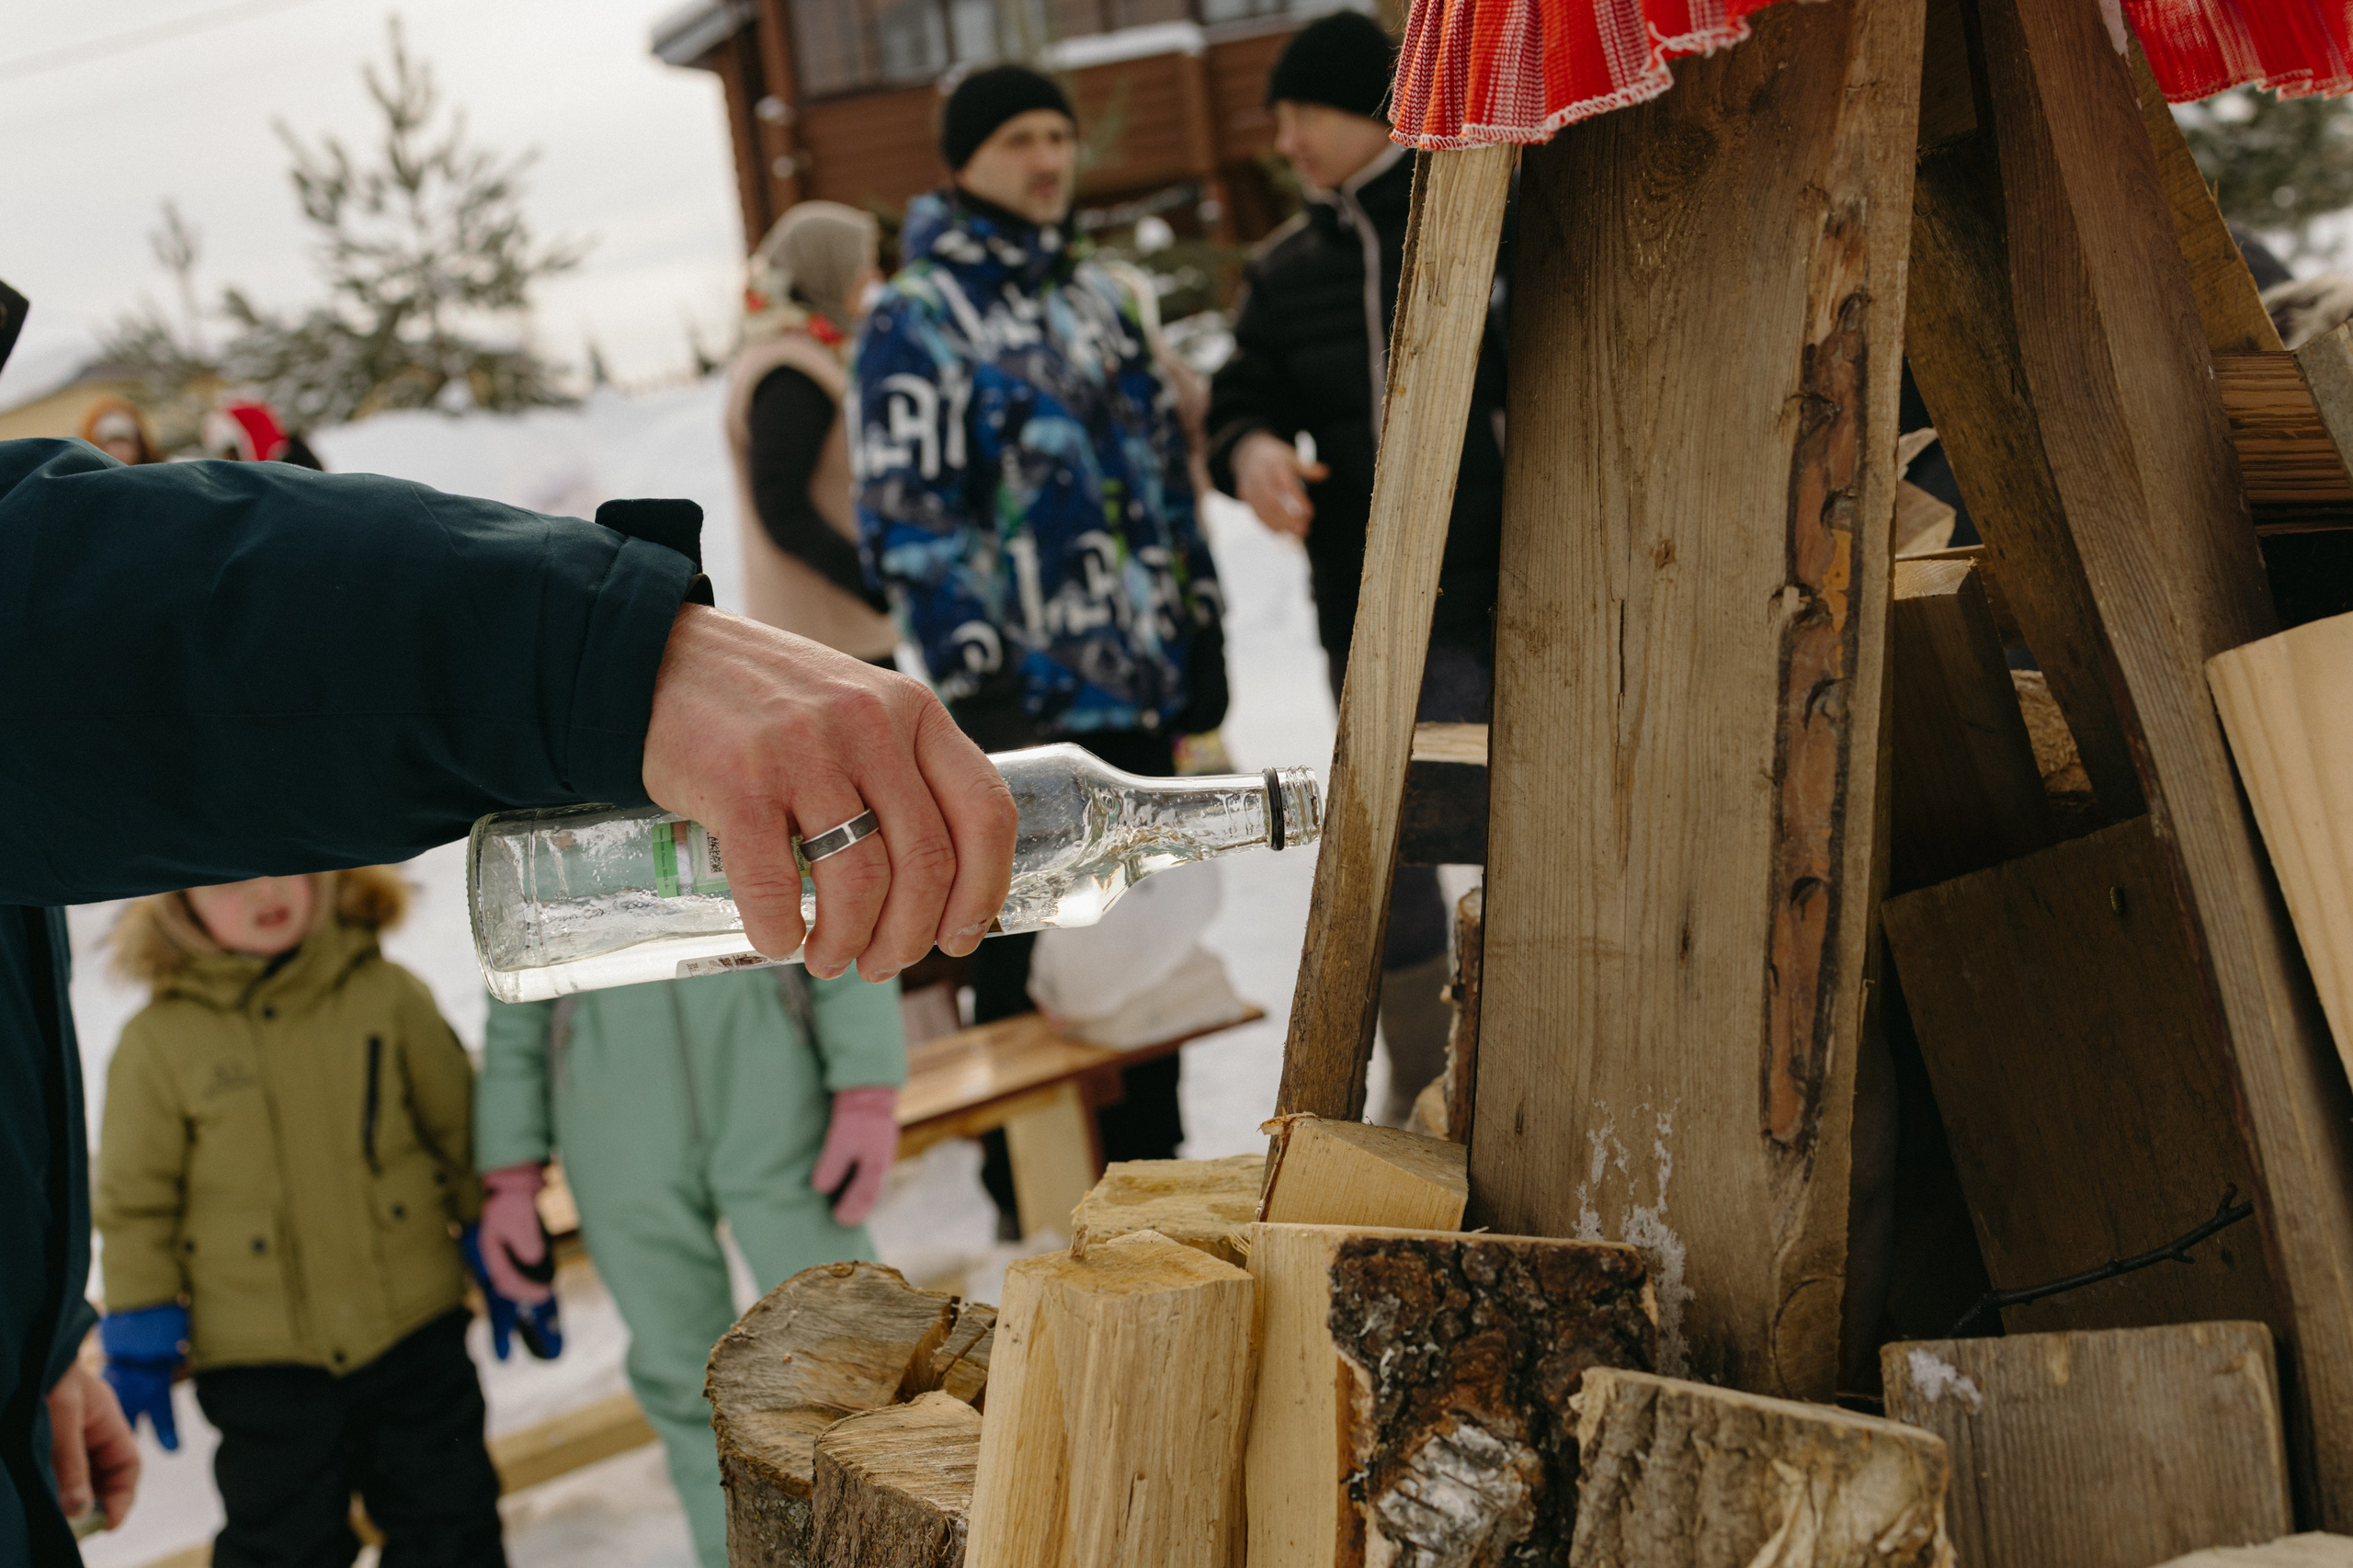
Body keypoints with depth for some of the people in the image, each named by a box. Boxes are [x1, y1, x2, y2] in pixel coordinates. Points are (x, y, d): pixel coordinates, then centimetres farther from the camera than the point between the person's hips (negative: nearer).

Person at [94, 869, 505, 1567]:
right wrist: (139, 1342, -1)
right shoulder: (158, 1041, -7)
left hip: (415, 1331, 1)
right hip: (261, 1362, -1)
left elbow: (461, 1127, 6)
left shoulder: (388, 995, -4)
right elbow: (135, 1201, 0)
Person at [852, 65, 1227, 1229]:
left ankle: (1149, 1166, 28)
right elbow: (908, 518, -12)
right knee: (1028, 957, 2)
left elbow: (1165, 469, 20)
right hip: (1027, 697, -6)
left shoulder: (1098, 300, 16)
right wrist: (975, 677, -17)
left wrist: (1198, 628, 15)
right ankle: (1032, 1201, 16)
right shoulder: (915, 322, -6)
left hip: (1141, 685, 7)